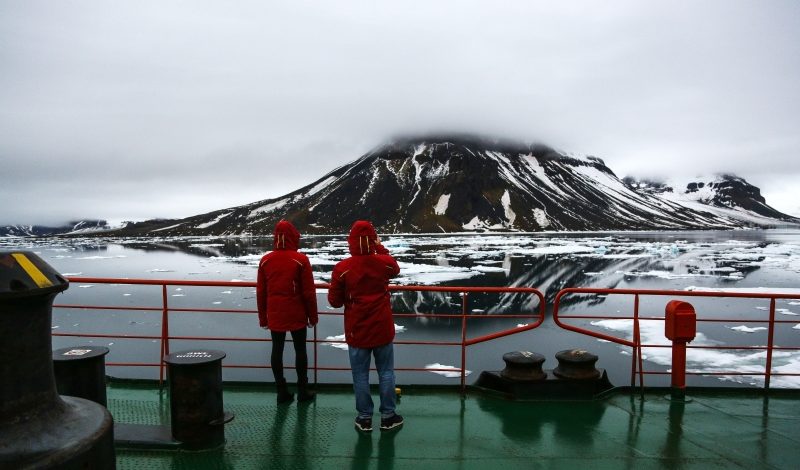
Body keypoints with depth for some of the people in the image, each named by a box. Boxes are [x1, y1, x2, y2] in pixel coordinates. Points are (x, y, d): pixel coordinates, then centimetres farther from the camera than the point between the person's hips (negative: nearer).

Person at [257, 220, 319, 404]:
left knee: (277, 349, 10)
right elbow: (309, 292, -9)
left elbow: (260, 292, 5)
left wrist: (262, 317, 14)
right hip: (296, 315, -3)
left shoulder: (265, 260, 1)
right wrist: (313, 316, 1)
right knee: (300, 349, 8)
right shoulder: (300, 259, -11)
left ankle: (282, 391, 14)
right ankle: (302, 391, 15)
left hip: (274, 316, 3)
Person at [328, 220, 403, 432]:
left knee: (361, 375, 11)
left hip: (356, 331, -1)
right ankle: (388, 416, 23)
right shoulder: (385, 262, -9)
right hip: (382, 329, 1)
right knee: (386, 373, 15)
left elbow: (334, 301, -6)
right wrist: (381, 248, 22)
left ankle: (364, 418, 22)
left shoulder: (342, 268, -15)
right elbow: (395, 269, 17)